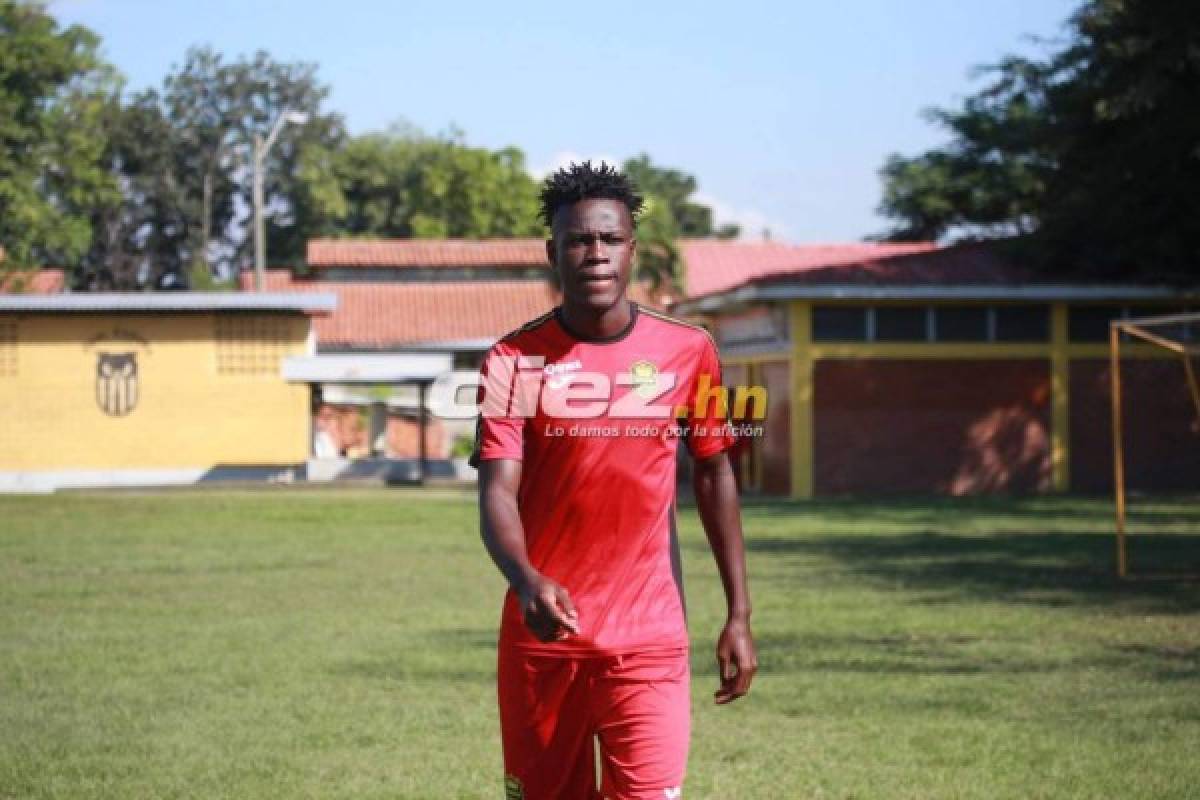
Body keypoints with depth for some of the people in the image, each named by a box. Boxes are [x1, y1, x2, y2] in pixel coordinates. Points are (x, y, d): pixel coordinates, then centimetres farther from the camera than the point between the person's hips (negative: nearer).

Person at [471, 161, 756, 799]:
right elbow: (496, 492, -11)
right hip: (542, 632, 1)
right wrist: (526, 581, -32)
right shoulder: (515, 361, -3)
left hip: (648, 642, 0)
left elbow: (714, 477, 11)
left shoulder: (687, 352, 1)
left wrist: (738, 615, 9)